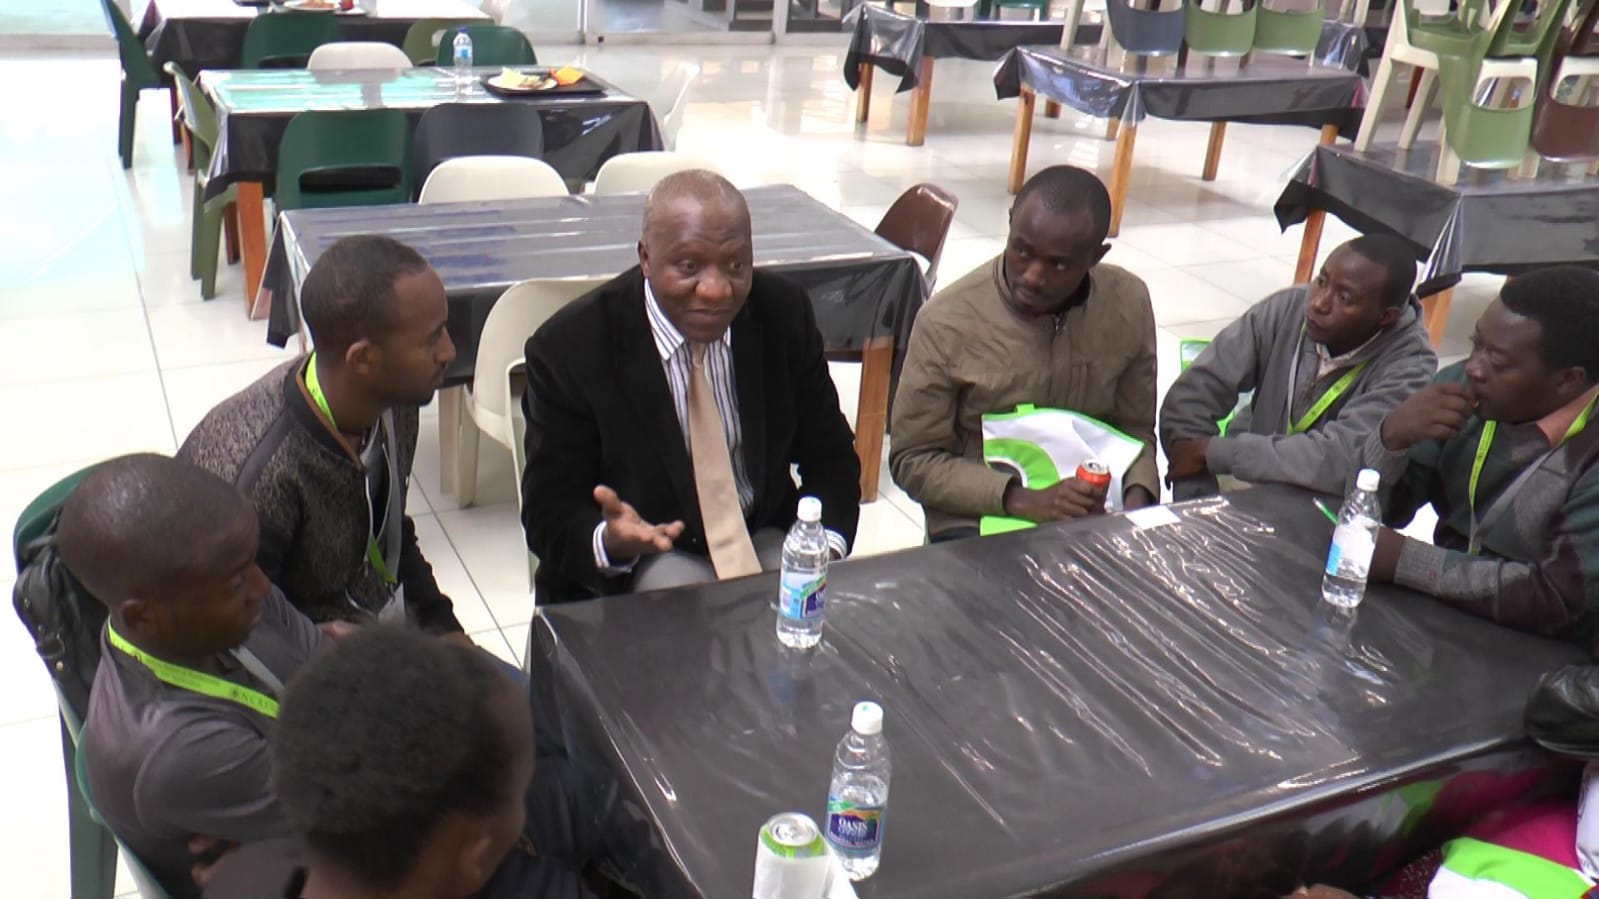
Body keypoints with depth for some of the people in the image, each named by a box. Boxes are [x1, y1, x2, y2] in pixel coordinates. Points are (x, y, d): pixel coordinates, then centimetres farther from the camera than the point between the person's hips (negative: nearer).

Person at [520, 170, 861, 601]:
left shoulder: (785, 311, -6)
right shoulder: (569, 348, -15)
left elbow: (830, 455, 4)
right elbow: (549, 515, -10)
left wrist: (826, 547, -16)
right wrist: (608, 540, -34)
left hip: (766, 540, 3)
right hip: (637, 565, -3)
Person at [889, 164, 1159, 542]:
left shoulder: (1130, 304, -2)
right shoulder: (946, 322, -14)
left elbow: (1135, 427, 11)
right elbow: (914, 460, -6)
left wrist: (1136, 497, -10)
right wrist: (1022, 500, -19)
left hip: (1095, 512, 3)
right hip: (977, 517, -3)